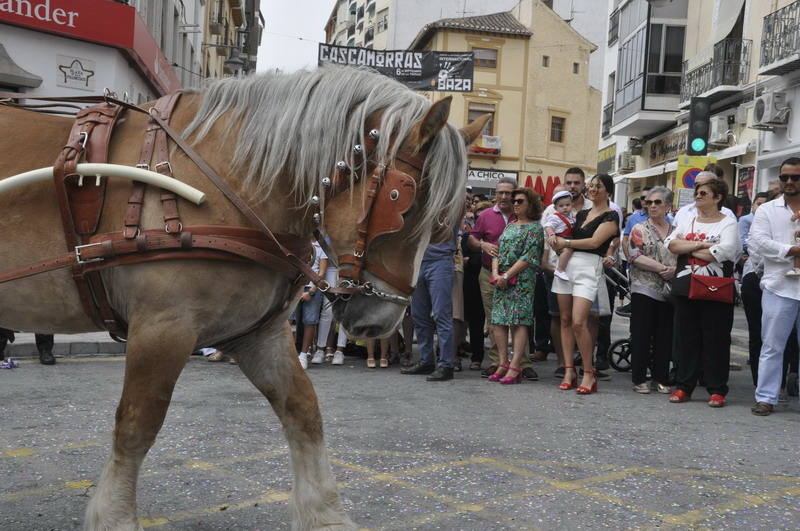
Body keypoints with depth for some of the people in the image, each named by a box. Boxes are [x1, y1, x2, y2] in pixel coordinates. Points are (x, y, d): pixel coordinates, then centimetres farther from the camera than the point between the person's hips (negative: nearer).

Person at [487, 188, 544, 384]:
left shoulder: (535, 227, -2)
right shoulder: (510, 226, 20)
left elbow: (528, 257, -11)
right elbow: (497, 251, 16)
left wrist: (507, 276, -15)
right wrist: (495, 272, -2)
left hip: (521, 281, -7)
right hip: (501, 280, 7)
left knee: (519, 322, -9)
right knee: (498, 321, 2)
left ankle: (515, 367, -10)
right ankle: (503, 364, 7)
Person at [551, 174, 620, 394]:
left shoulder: (610, 217, -1)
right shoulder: (581, 214, 20)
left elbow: (594, 242, -12)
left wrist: (565, 243, -4)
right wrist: (557, 240, -4)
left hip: (589, 268, -7)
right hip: (567, 265, 7)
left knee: (579, 322, -16)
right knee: (565, 320, 3)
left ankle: (589, 373, -4)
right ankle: (569, 371, 8)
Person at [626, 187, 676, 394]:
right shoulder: (639, 229, 2)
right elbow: (635, 256, -10)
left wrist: (674, 269, -11)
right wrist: (661, 268, -16)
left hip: (668, 291, 3)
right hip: (644, 289, -3)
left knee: (664, 337, 6)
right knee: (642, 336, -1)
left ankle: (661, 378, 16)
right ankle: (639, 379, 7)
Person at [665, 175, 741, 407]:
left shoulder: (728, 223, 1)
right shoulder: (686, 221, 15)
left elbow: (723, 251, -16)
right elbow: (671, 244, -1)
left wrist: (688, 248, -7)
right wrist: (700, 244, -13)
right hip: (686, 289, 4)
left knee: (716, 340, 1)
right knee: (685, 338, 6)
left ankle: (717, 390, 9)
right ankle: (683, 386, 13)